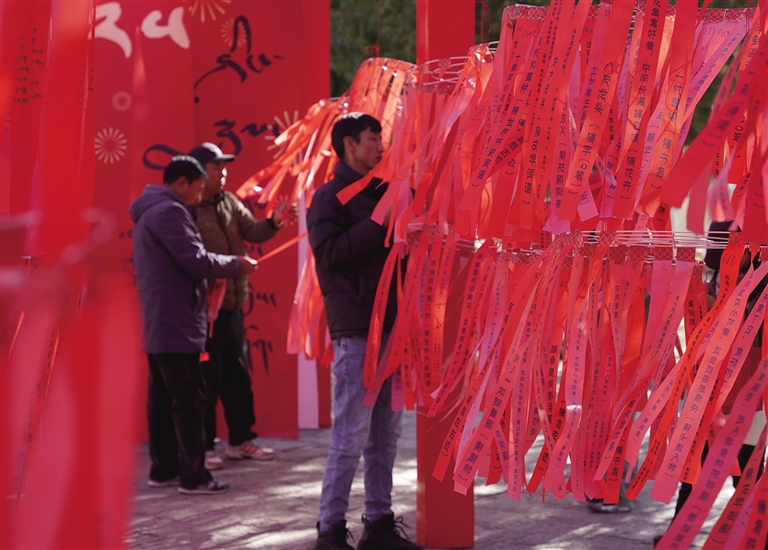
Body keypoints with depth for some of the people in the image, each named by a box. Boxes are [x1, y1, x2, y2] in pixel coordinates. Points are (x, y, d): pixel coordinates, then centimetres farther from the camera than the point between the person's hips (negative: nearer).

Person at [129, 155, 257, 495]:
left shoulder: (148, 212, 18)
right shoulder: (169, 211, -15)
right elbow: (196, 260, -18)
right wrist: (236, 264, -4)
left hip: (156, 324, 10)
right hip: (175, 323, -10)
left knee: (162, 396, 12)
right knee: (189, 399, -7)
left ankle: (163, 469, 16)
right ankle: (193, 476, -6)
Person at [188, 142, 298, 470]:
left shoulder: (228, 202, 13)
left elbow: (252, 232, 8)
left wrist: (274, 222, -10)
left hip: (232, 305, 8)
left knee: (238, 375, 15)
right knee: (207, 378, -3)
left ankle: (241, 440, 25)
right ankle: (202, 447, 6)